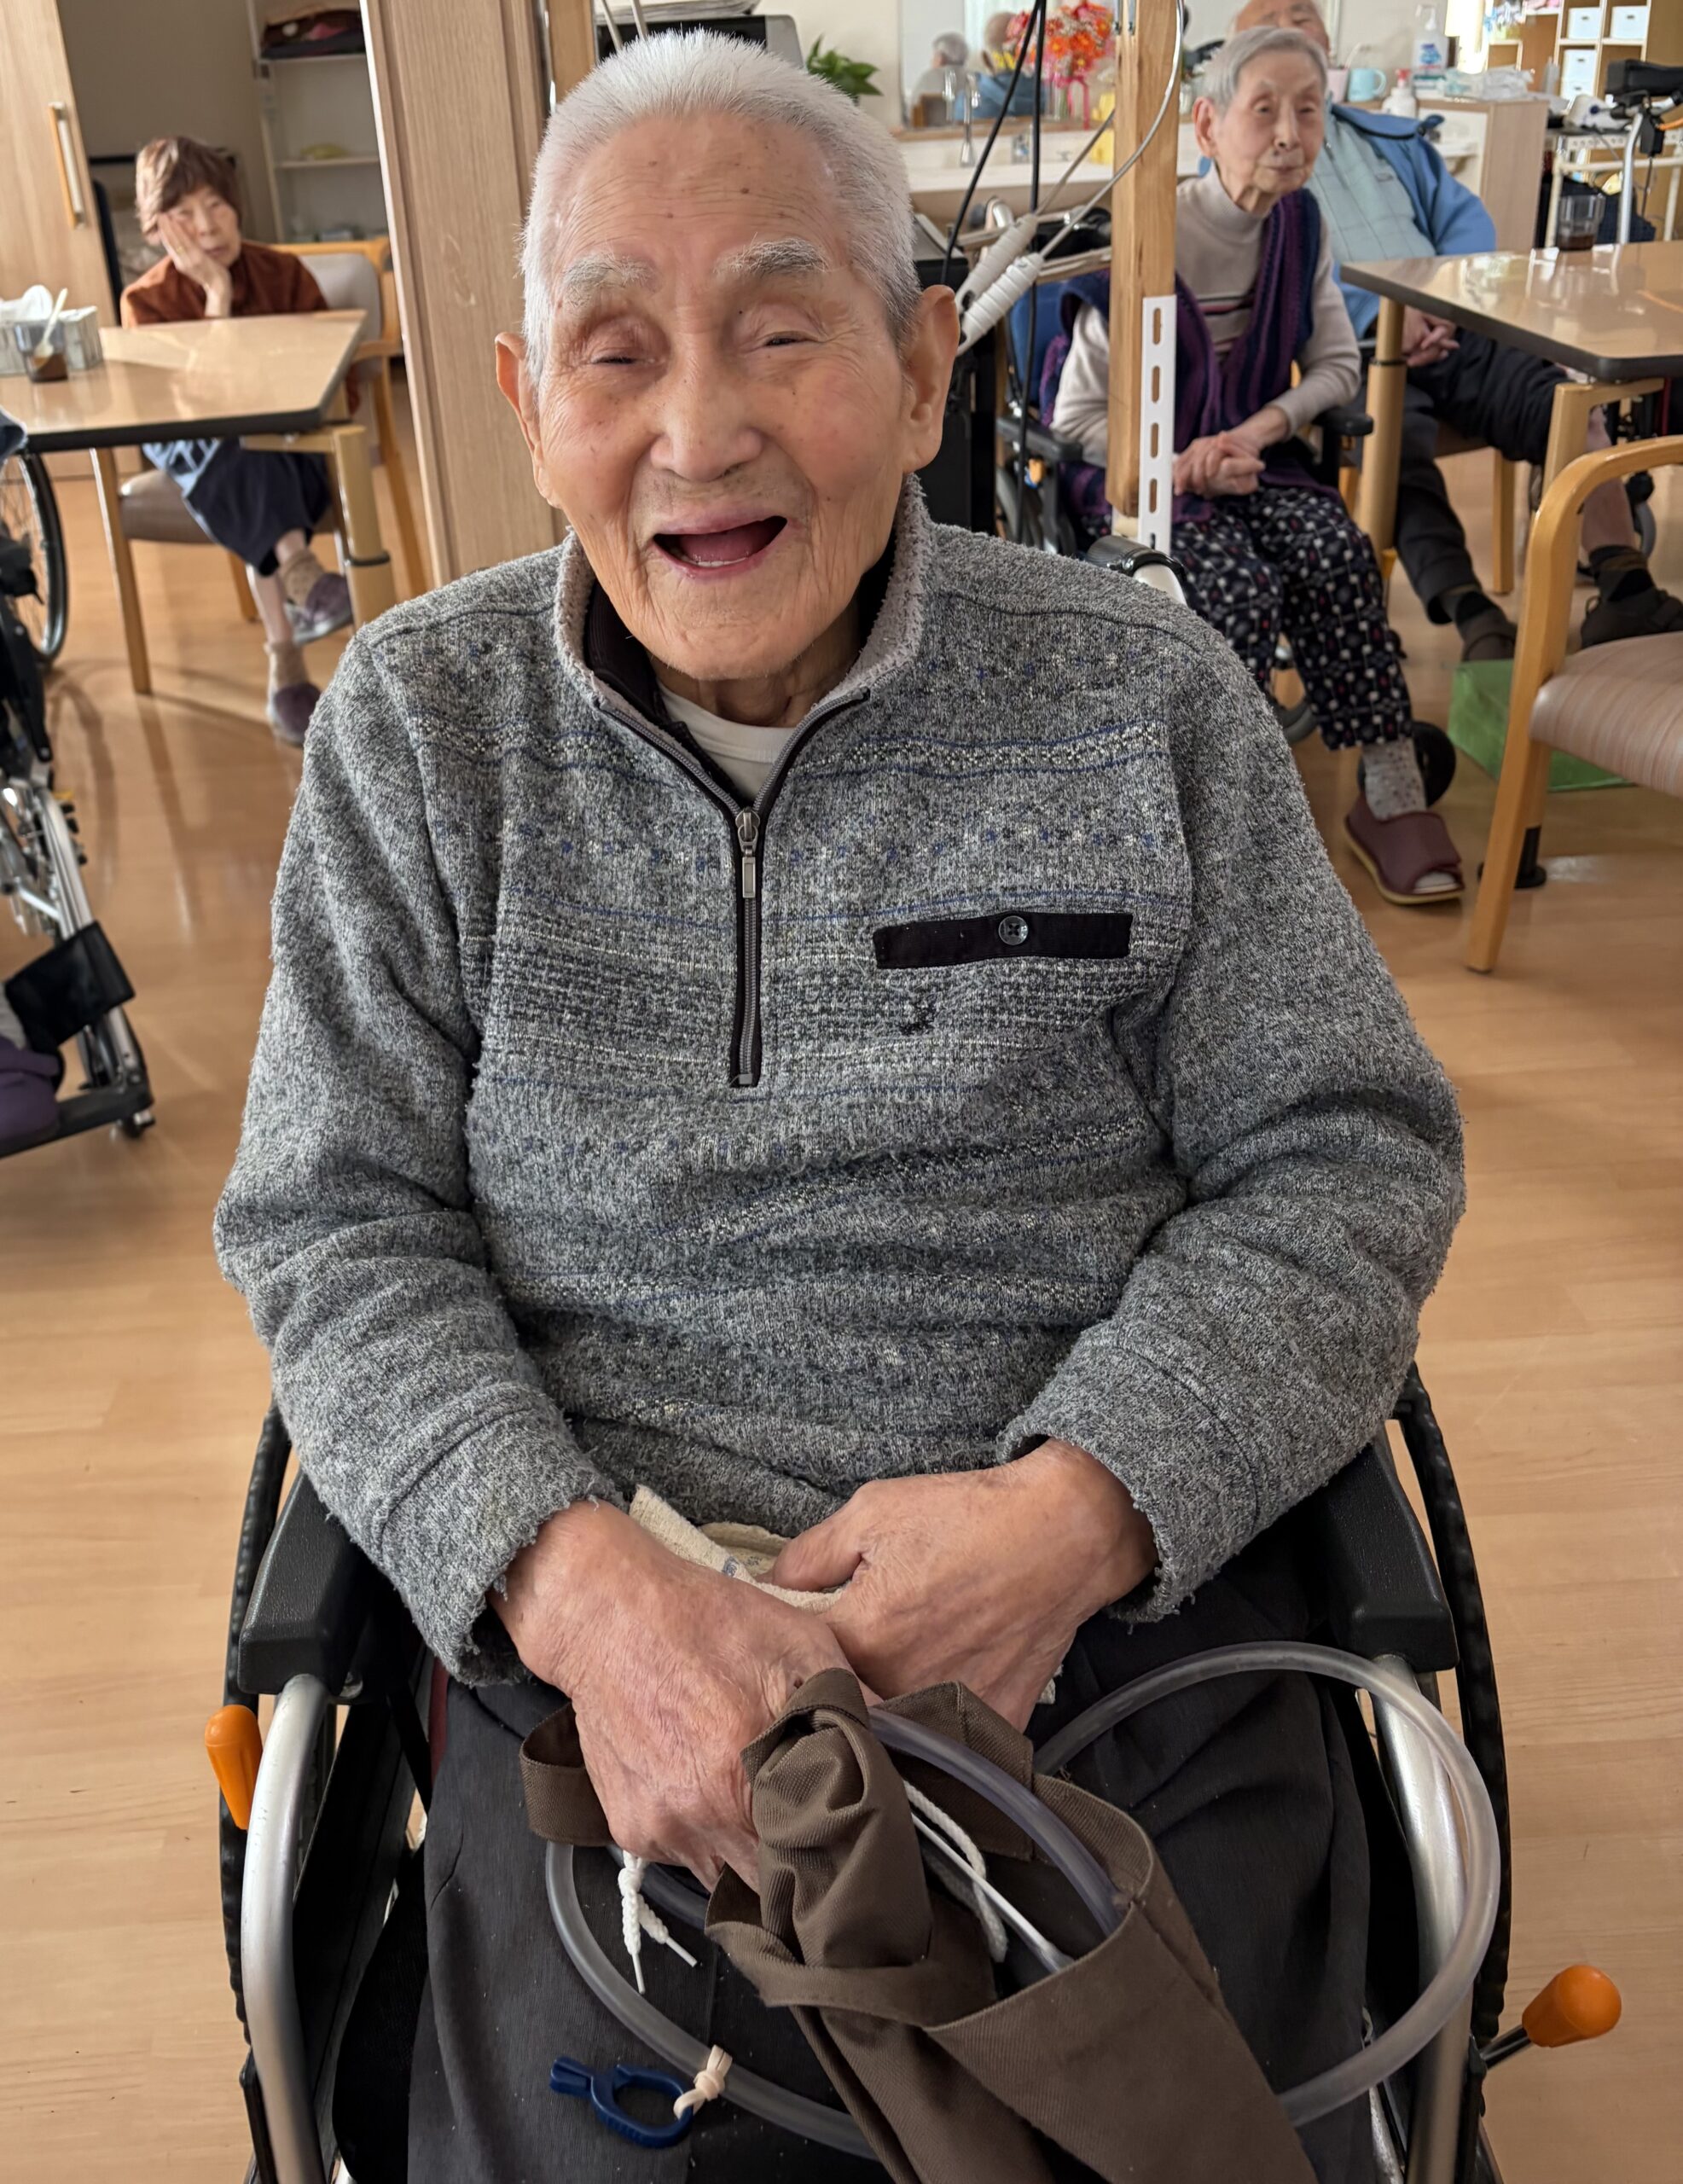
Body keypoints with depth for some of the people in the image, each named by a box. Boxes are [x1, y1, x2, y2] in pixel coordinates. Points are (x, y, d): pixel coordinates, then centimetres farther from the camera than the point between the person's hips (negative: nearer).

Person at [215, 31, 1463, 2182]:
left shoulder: (1148, 698, -1)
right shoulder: (417, 725, 0)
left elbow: (1341, 1160, 0)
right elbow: (339, 1224, -1)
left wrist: (1078, 1508, -16)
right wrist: (571, 1572, -19)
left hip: (1130, 1623, 1)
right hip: (593, 1655, 1)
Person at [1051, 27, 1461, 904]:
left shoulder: (1299, 225, 2)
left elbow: (1337, 365, 9)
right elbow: (1076, 420, -11)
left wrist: (1260, 430, -11)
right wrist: (1180, 467, -24)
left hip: (1254, 455, 5)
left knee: (1339, 552, -25)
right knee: (1238, 586, -31)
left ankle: (1392, 795, -19)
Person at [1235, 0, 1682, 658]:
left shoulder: (1397, 139, 31)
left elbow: (1467, 222, 18)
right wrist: (1374, 314, -18)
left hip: (1456, 328, 5)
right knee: (1397, 447, -36)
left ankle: (1625, 591, -28)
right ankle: (1474, 618, -49)